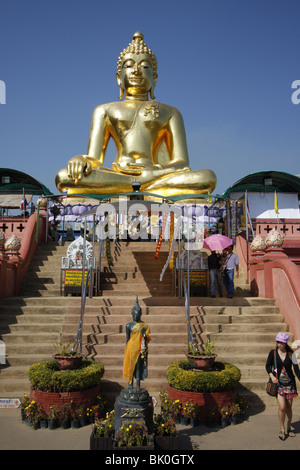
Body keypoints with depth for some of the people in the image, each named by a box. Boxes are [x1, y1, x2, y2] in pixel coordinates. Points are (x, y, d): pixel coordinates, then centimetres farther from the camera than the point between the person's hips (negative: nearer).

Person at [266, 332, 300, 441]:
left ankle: (289, 428, 30)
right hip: (278, 383, -1)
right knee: (282, 407, -10)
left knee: (289, 407, 8)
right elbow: (268, 366, 3)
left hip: (290, 383, 1)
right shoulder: (273, 353, -3)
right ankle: (282, 430, 10)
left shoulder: (290, 354, -2)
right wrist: (271, 376, -14)